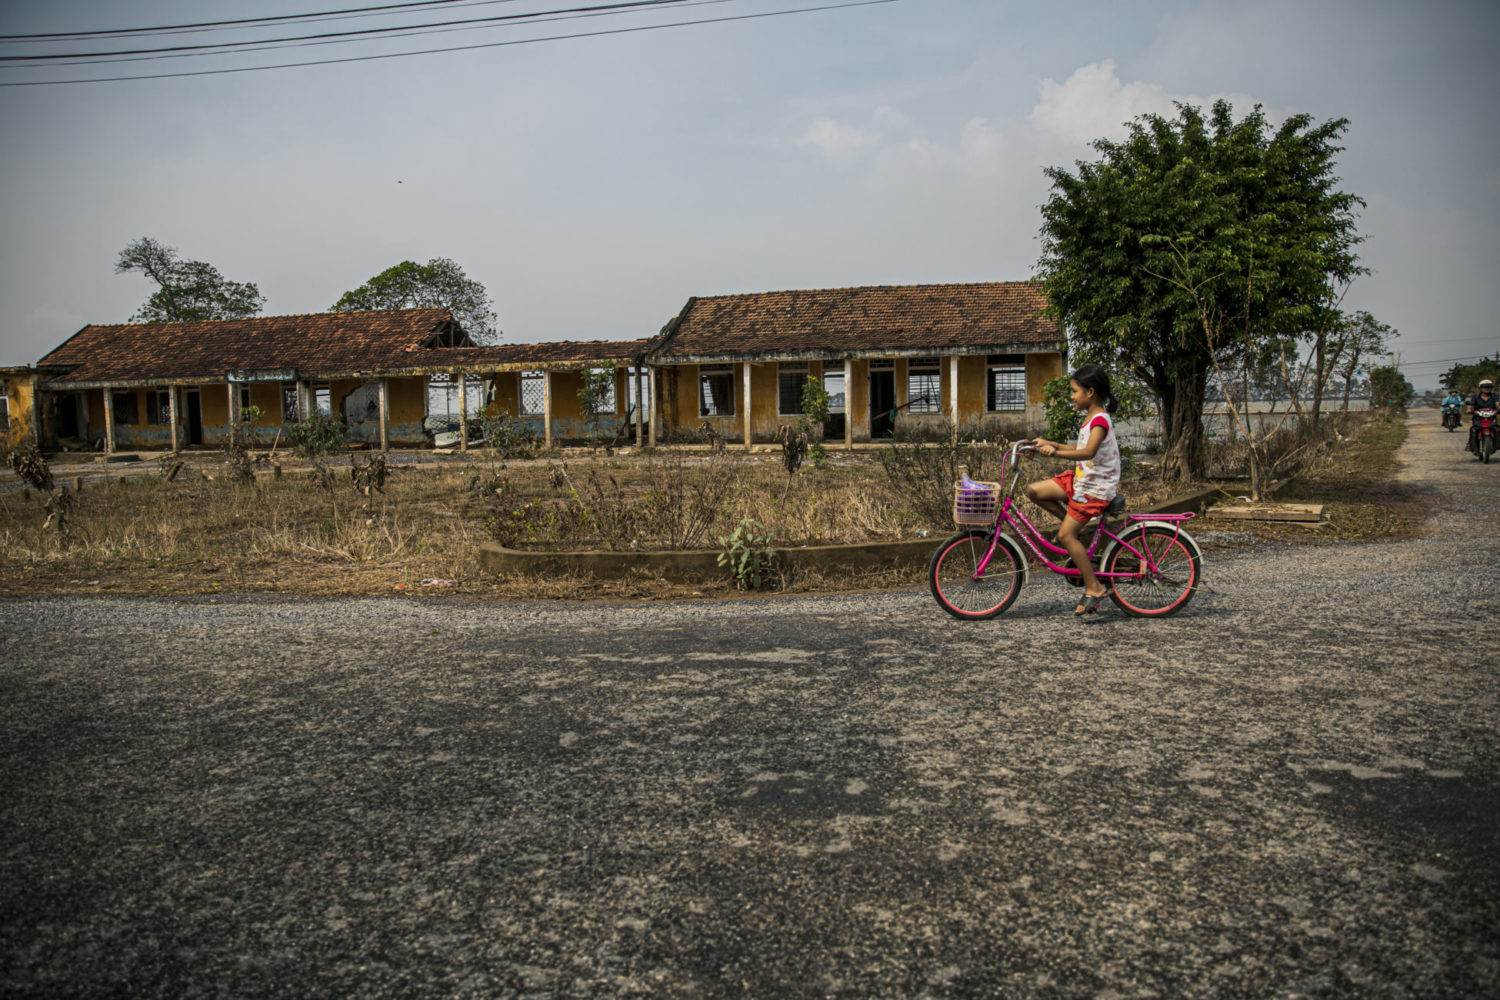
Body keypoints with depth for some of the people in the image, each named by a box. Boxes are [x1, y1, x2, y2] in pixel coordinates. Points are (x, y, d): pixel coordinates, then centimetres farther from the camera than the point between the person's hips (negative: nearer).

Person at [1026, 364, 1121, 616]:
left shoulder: (1100, 420, -19)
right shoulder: (1092, 417, 11)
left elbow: (1088, 452, -36)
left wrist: (1055, 452, -47)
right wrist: (1049, 443, 16)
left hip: (1097, 487, -9)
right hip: (1080, 478, 9)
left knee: (1066, 534, -12)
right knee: (1034, 491, 0)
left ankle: (1094, 588, -2)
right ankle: (1076, 527, 13)